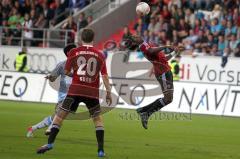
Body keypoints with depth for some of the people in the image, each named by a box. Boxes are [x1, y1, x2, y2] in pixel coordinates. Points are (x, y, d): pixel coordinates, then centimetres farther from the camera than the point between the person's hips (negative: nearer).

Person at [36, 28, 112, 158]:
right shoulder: (100, 55, 7)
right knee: (98, 118, 15)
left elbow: (66, 72, 10)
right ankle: (101, 150, 7)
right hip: (92, 92, 1)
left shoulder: (74, 52, 4)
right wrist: (108, 92, 7)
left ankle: (50, 143, -7)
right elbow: (104, 76, 2)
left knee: (60, 115, 5)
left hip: (76, 89, -1)